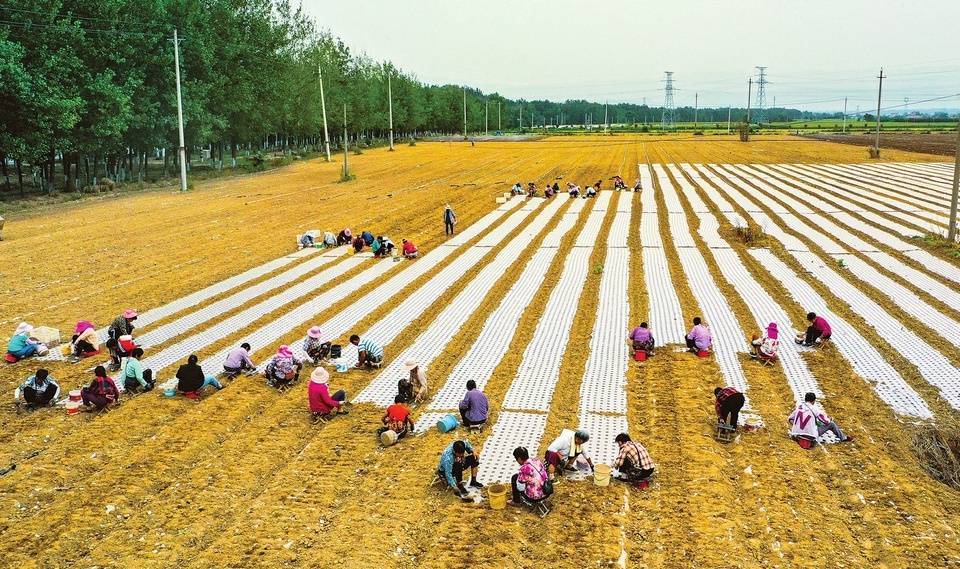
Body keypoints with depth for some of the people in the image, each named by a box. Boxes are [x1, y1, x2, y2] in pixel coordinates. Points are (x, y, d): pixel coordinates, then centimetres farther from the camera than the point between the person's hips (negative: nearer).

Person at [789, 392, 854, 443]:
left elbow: (790, 419, 4)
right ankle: (843, 438, 34)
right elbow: (826, 421, 0)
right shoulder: (815, 409, -10)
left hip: (796, 434, 5)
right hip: (810, 435, -5)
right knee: (831, 424, 13)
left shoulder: (799, 406, 2)